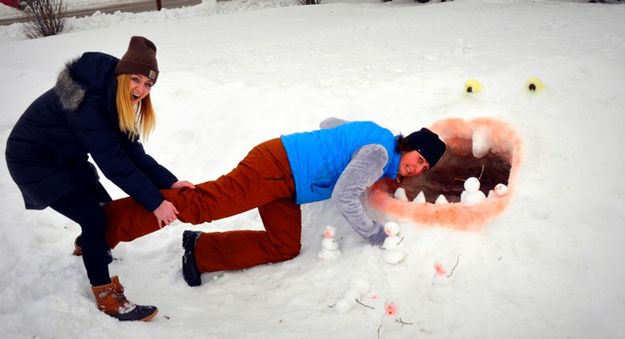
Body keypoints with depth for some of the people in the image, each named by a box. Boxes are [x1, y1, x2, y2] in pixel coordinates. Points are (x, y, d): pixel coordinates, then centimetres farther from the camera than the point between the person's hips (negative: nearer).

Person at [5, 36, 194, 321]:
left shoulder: (117, 99, -6)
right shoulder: (87, 101, -34)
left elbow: (131, 151, -8)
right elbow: (113, 162, -36)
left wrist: (169, 182, -18)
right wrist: (154, 202, -33)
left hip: (65, 156, 9)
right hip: (33, 160, -9)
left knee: (103, 207, 15)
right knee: (94, 216, -16)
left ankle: (86, 244, 49)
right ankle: (105, 296, -3)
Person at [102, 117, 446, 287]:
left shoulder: (374, 138, 17)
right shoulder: (379, 150, -13)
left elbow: (329, 123, 29)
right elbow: (344, 196, -20)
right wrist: (374, 233, -9)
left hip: (285, 183, 10)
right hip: (275, 164, -10)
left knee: (283, 248, 3)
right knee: (200, 204, -17)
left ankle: (200, 251, 5)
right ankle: (107, 224, -14)